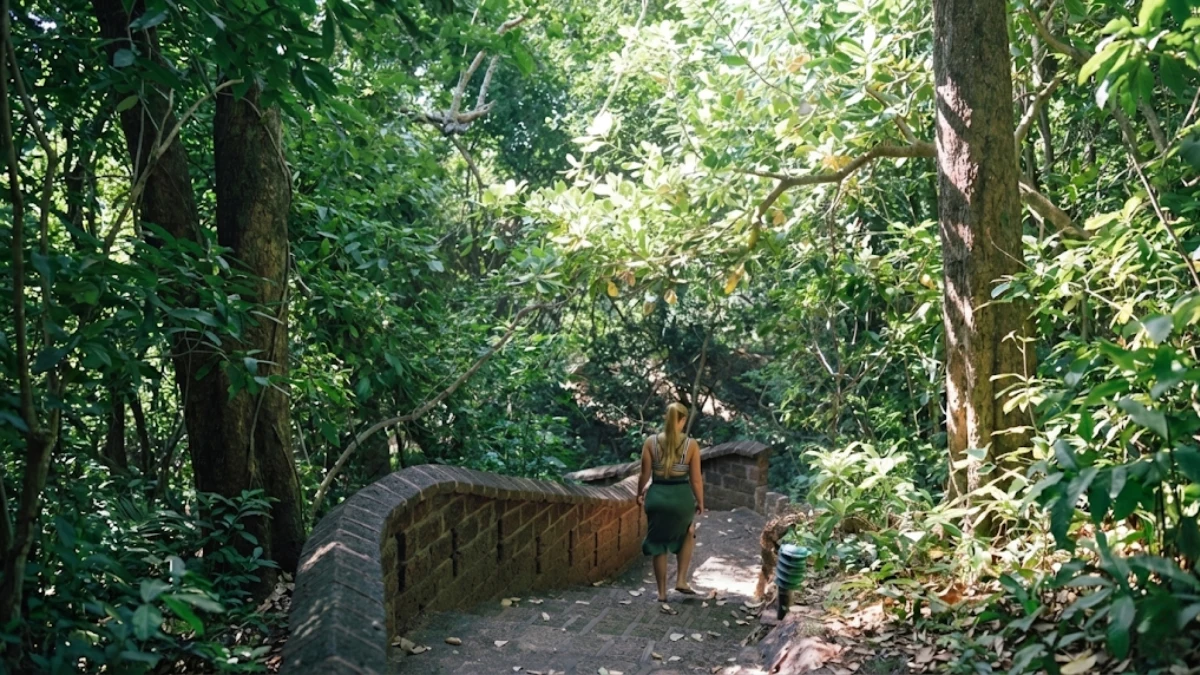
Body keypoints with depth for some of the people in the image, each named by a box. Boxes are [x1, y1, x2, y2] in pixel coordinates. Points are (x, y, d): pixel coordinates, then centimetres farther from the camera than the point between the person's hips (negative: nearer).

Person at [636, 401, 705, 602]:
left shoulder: (651, 442, -5)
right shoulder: (691, 445, -8)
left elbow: (645, 475, 0)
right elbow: (696, 480, -5)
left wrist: (640, 494, 18)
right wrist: (700, 503, 10)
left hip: (657, 496, 1)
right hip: (681, 497, -1)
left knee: (659, 545, 16)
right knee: (688, 534, 29)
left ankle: (662, 592, 23)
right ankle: (681, 580, 21)